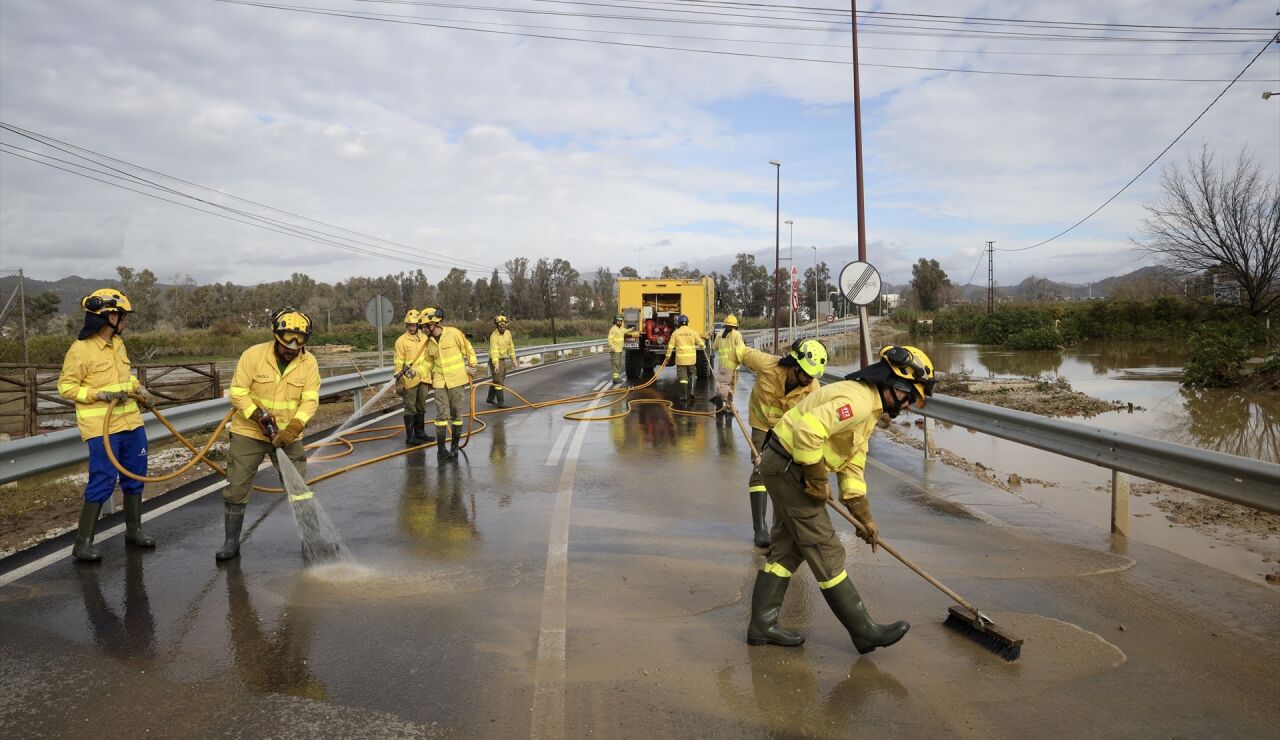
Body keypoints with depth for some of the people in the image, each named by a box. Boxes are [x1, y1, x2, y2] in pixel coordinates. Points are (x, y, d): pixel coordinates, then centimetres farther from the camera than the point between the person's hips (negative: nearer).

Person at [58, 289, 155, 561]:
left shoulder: (117, 343, 9)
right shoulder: (80, 349, -14)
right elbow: (66, 387, -10)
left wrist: (137, 387, 7)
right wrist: (100, 395, -20)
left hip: (131, 421, 8)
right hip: (101, 427, -8)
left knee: (134, 476, 14)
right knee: (103, 482, -8)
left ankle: (134, 530, 29)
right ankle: (83, 542, 3)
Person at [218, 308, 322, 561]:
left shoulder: (309, 362, -8)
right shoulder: (253, 355, -13)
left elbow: (310, 401, -11)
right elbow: (238, 393, -11)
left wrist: (292, 429, -24)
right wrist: (259, 417, -24)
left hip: (288, 435, 1)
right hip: (248, 433, -1)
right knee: (236, 489, 2)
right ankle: (231, 541, 17)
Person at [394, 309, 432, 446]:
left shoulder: (424, 338, 8)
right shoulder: (401, 340, -7)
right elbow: (398, 363, -8)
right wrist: (399, 383, -11)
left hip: (423, 379, 5)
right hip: (409, 380, -5)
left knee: (421, 408, 15)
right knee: (410, 409, 0)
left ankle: (420, 433, 27)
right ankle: (410, 437, 5)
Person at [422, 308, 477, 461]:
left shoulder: (453, 333, -7)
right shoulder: (429, 342, 7)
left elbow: (468, 349, 0)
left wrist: (472, 365, 0)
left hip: (457, 379, -3)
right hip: (440, 381, 3)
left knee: (456, 414, 5)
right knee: (442, 414, -3)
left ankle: (455, 447, 17)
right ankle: (441, 449, 3)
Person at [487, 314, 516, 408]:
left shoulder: (507, 333, 1)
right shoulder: (494, 336, -22)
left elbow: (510, 346, 12)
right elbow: (494, 351, -31)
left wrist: (513, 358, 12)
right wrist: (496, 365, -39)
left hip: (503, 359, 8)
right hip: (495, 360, -8)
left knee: (496, 381, 18)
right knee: (498, 382, -9)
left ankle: (490, 399, 32)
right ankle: (501, 403, -7)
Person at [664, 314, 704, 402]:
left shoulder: (676, 333, -2)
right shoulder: (692, 332, 0)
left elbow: (670, 346, -2)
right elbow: (701, 344, 3)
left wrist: (668, 356, 8)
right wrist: (703, 347, 26)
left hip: (681, 359, -1)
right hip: (691, 358, 1)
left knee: (683, 378, 3)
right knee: (691, 376, 20)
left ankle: (683, 396, 3)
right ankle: (691, 392, 13)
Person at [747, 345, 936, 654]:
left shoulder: (869, 410, 15)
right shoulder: (858, 400, -20)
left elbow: (852, 466, 19)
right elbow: (808, 429, -33)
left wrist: (864, 517, 18)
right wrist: (818, 481, -20)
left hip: (785, 467, 11)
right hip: (788, 465, -11)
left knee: (788, 548, 15)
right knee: (825, 550, -2)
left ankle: (762, 624, 22)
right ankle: (864, 630, 7)